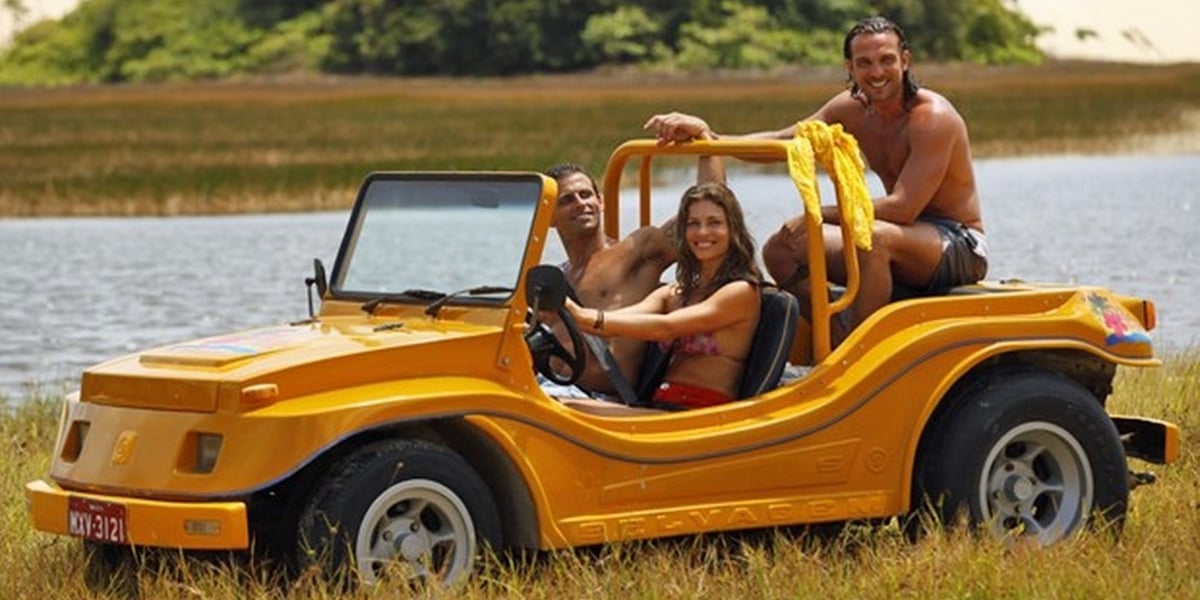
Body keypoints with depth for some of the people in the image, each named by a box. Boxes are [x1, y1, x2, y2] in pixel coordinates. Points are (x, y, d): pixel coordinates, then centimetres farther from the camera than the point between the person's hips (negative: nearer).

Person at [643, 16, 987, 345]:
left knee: (875, 237, -39)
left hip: (960, 247, -8)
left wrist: (819, 216, -26)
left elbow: (902, 208, -28)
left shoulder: (933, 117, -20)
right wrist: (708, 136, -16)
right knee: (781, 251, -2)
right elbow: (780, 143, 0)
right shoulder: (852, 110, 4)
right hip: (898, 246, 8)